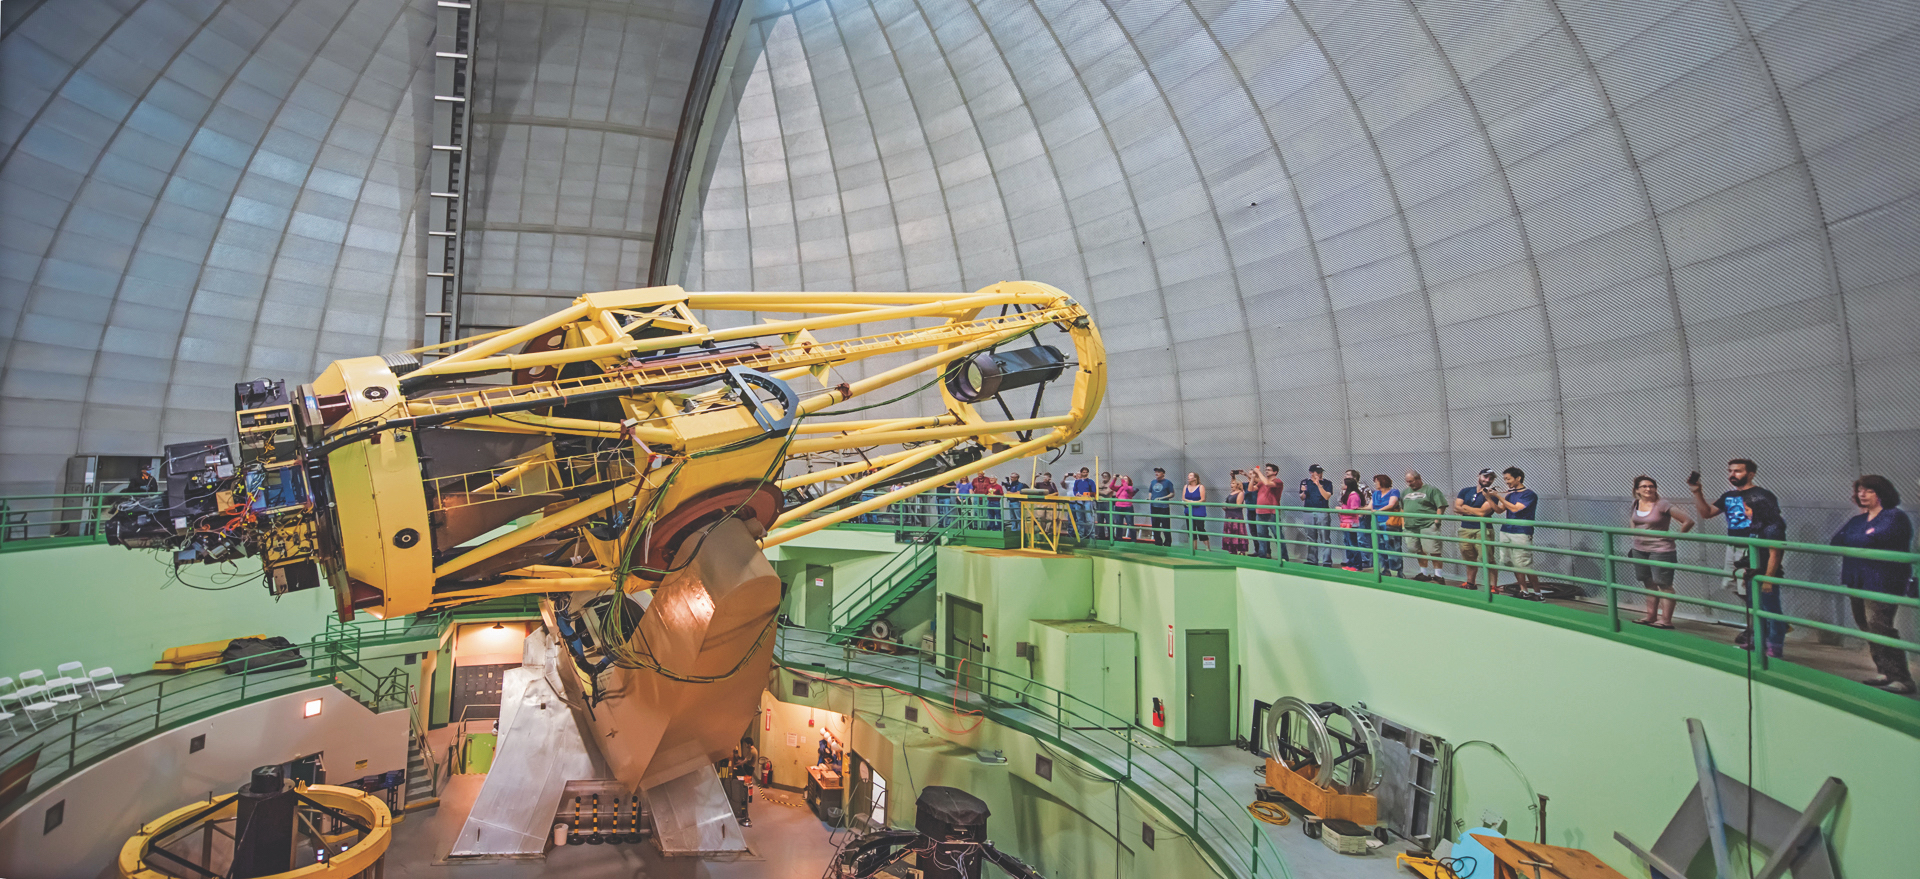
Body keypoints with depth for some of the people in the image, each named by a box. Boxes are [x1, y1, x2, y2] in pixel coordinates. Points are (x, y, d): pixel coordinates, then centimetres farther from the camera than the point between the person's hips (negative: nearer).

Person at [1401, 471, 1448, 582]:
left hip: (1428, 526, -6)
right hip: (1411, 527, 7)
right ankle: (1424, 573, 24)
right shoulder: (1405, 492, 18)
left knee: (1433, 551, -8)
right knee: (1419, 551, 13)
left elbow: (1441, 506, -6)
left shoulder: (1431, 490, -2)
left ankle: (1438, 575, -3)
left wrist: (1437, 520, -12)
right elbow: (1400, 507, 26)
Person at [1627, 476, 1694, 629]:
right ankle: (1651, 616, 22)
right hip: (1639, 550, 7)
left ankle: (1666, 620, 1)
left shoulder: (1662, 505, -15)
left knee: (1664, 585, -2)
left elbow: (1688, 521, -16)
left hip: (1660, 551, -7)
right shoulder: (1635, 504, 5)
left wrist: (1675, 536, -9)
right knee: (1649, 584, 14)